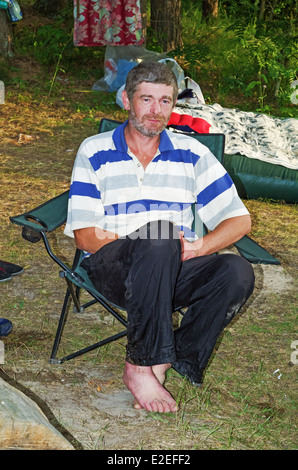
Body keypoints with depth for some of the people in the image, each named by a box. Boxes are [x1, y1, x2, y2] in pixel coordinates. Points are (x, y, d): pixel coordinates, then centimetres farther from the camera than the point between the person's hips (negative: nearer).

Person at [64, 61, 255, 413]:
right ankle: (141, 367, -29)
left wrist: (196, 247, -12)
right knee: (160, 233, -36)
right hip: (112, 268, -2)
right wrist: (160, 245, -16)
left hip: (174, 270, 3)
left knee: (237, 273, -28)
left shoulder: (191, 153, 12)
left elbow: (239, 220, 8)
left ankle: (166, 360, -17)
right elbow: (85, 236, -3)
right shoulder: (94, 152, 6)